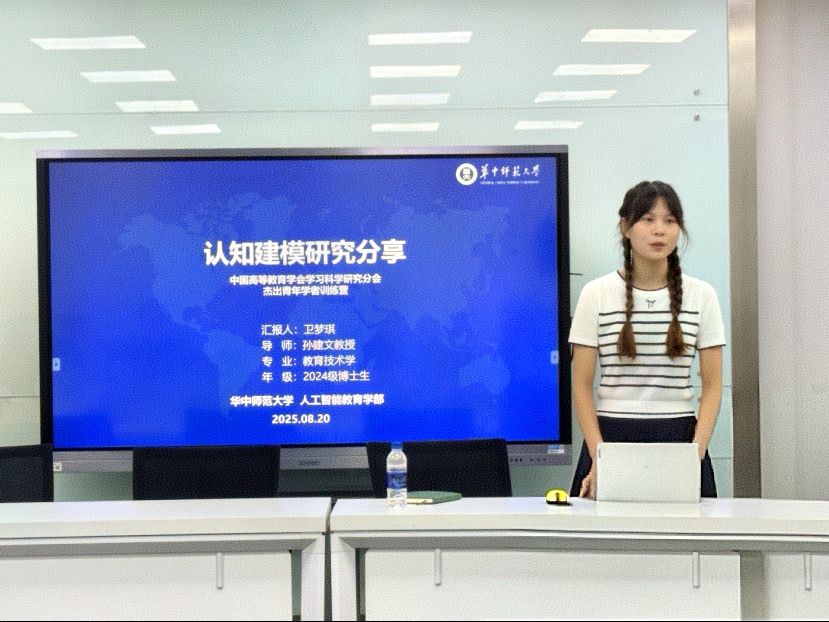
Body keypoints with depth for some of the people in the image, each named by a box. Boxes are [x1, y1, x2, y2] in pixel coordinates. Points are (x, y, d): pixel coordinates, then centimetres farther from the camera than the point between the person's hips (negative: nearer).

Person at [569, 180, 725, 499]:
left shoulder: (701, 295, 3)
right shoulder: (597, 294, -1)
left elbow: (712, 385, 2)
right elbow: (582, 386, -2)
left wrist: (696, 454, -11)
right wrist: (599, 458, -12)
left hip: (678, 439, 1)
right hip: (611, 437, -1)